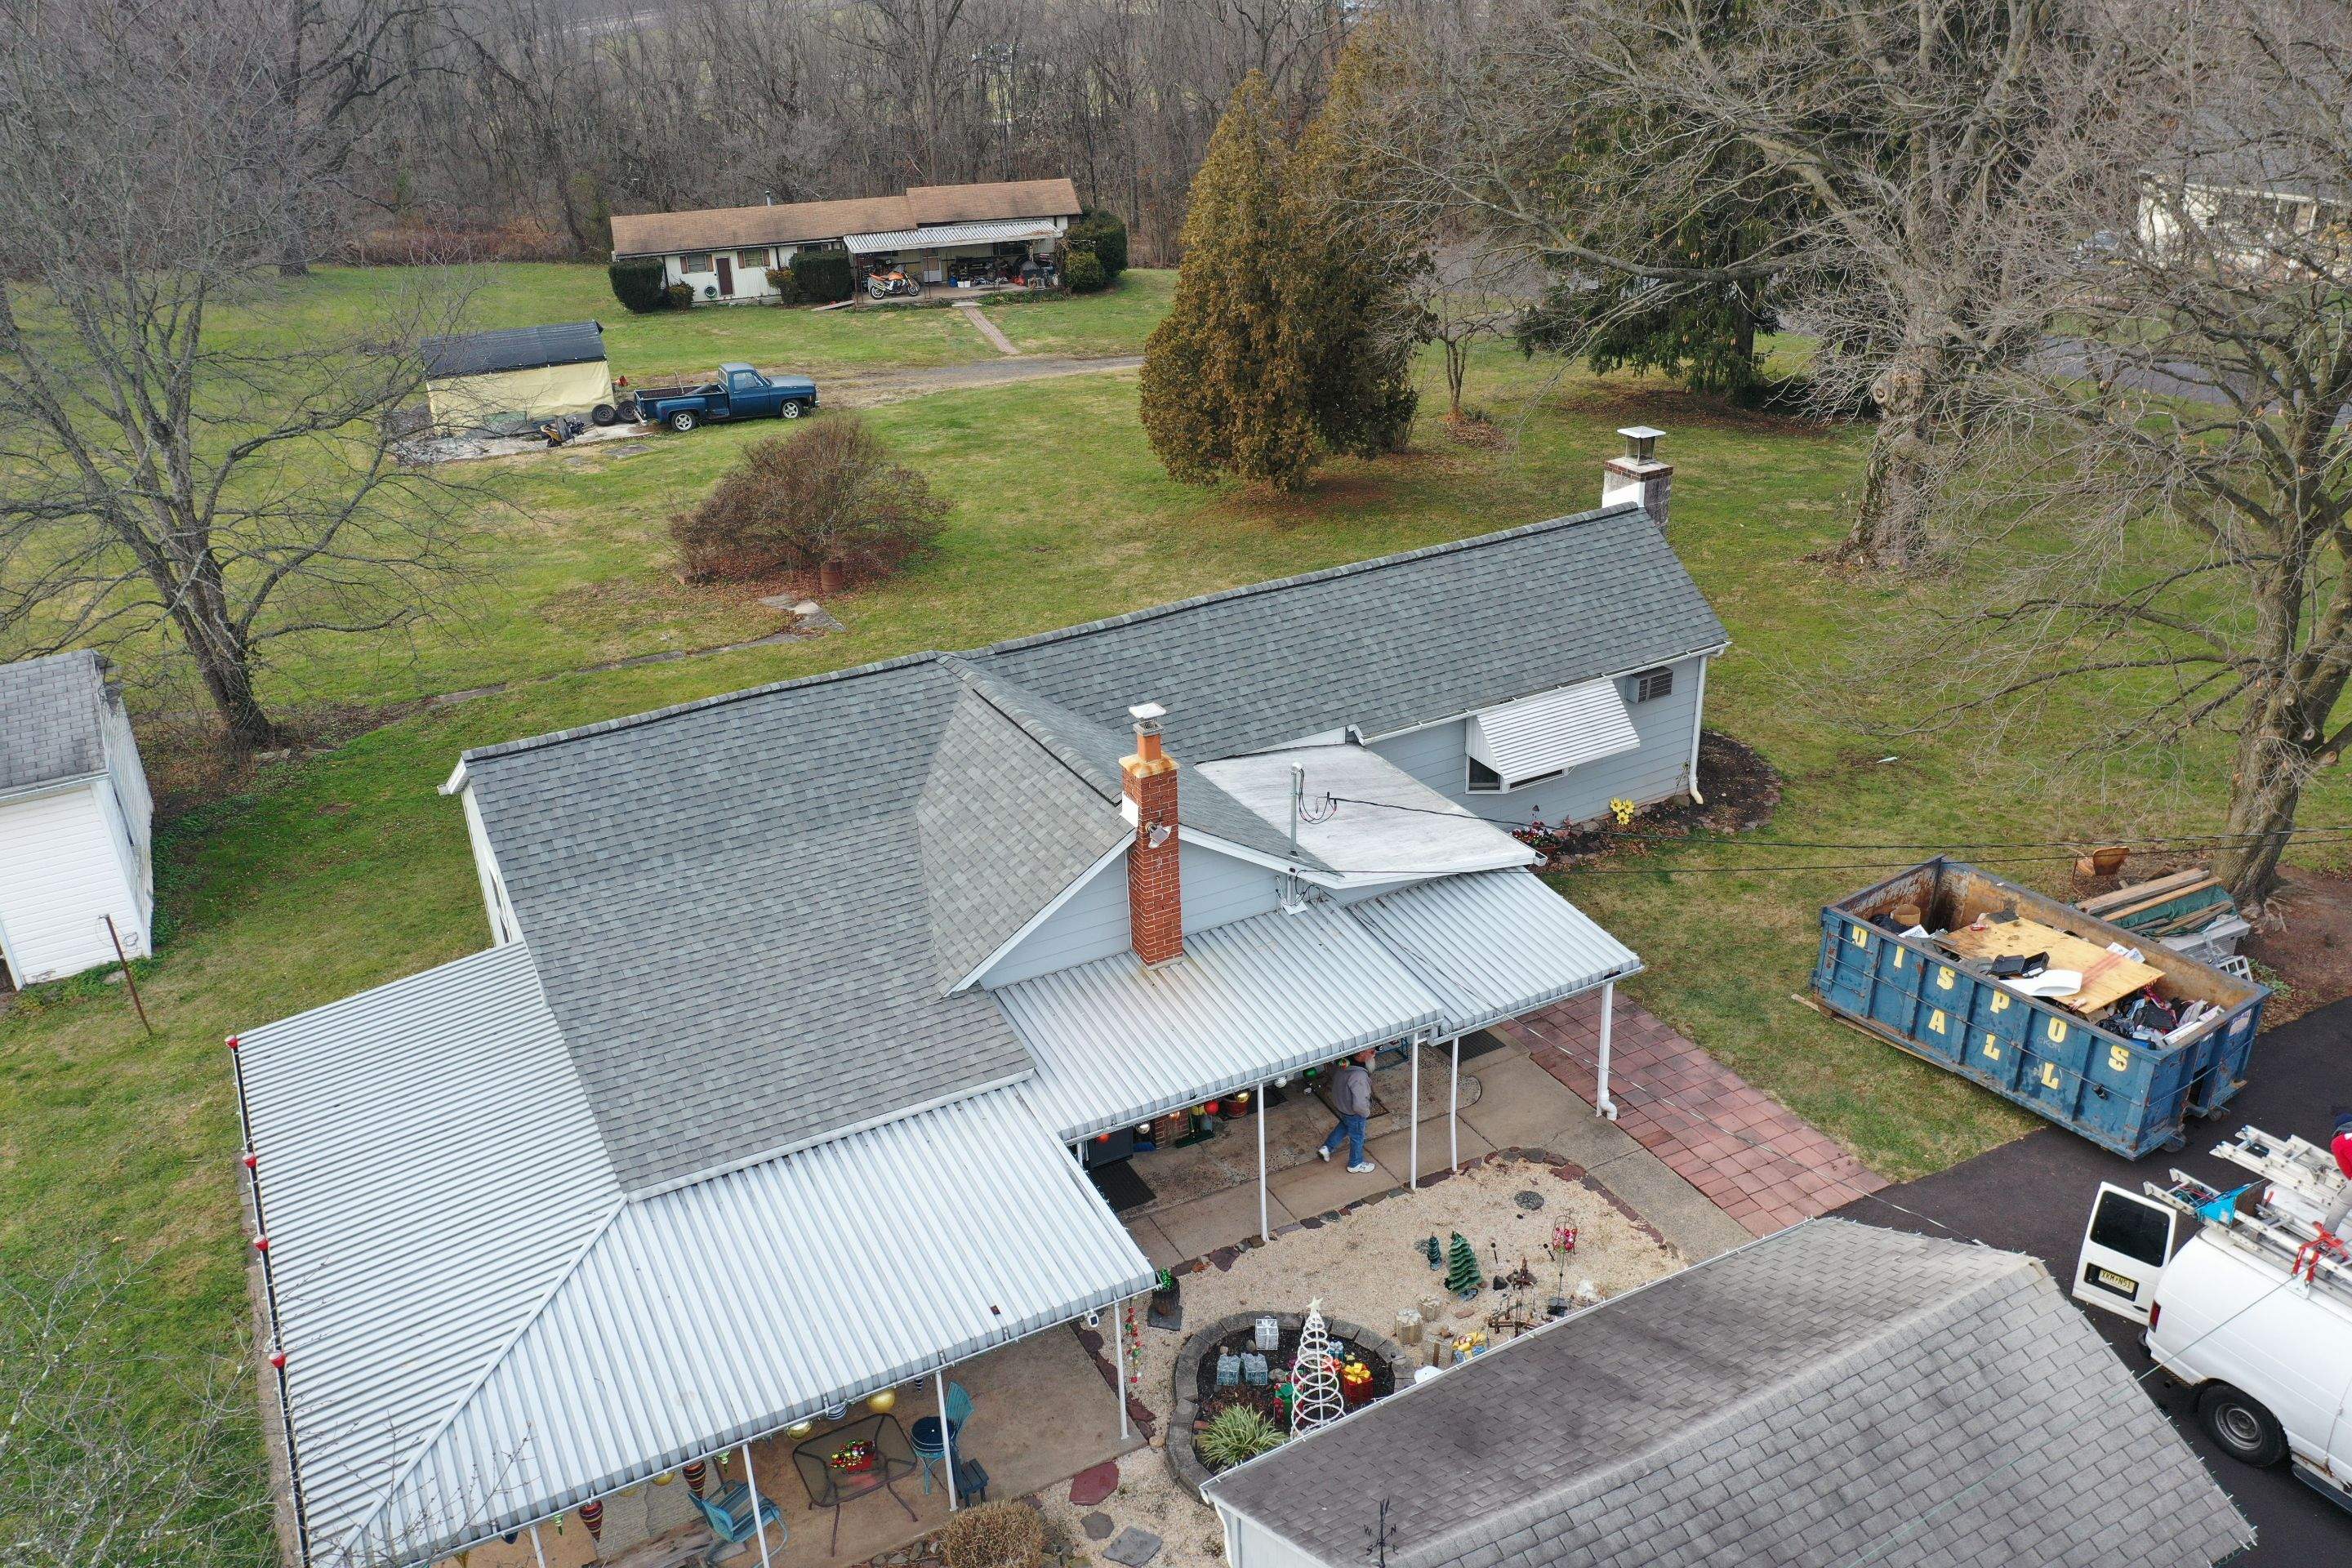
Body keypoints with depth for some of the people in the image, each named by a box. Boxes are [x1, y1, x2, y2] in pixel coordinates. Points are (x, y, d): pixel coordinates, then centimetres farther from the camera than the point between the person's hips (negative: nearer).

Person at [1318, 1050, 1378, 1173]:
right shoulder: (1359, 1077, -41)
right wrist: (1367, 1112, -18)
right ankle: (1355, 1164, 43)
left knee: (1345, 1125, 35)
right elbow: (1359, 1105, -41)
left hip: (1340, 1104, 7)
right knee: (1357, 1136, 20)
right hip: (1353, 1113, -7)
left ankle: (1327, 1148, 44)